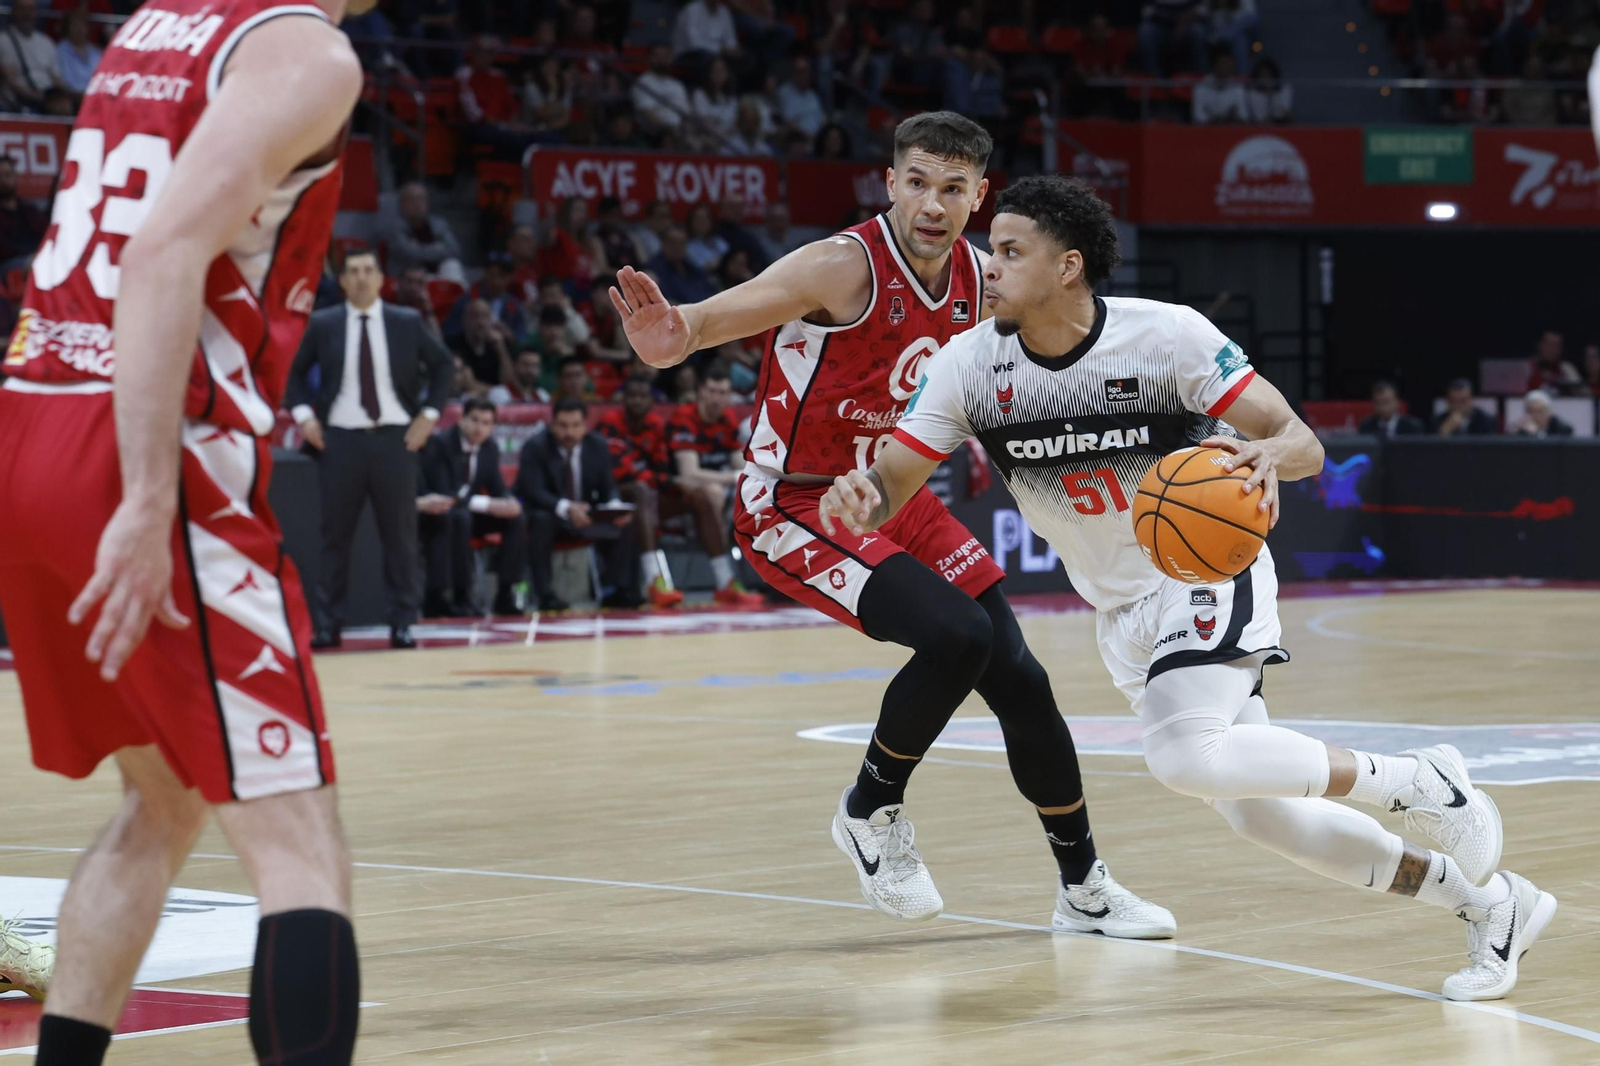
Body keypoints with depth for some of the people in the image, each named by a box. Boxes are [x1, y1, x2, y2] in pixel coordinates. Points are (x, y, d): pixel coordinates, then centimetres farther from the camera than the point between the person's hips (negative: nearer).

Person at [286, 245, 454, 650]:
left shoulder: (407, 323, 4)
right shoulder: (322, 325, 3)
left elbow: (444, 366, 12)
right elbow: (294, 371, 12)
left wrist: (429, 413, 2)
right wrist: (302, 414, -2)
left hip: (394, 438, 0)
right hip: (341, 439, 0)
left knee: (400, 533, 2)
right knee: (335, 534, 2)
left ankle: (402, 624, 8)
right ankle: (328, 624, 7)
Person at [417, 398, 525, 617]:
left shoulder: (490, 448, 1)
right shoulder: (439, 443, -21)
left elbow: (498, 489, 6)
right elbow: (443, 493, -28)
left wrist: (509, 502, -20)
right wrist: (488, 504, -33)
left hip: (469, 511, 7)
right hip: (435, 516, -7)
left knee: (517, 520, -12)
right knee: (460, 517, -38)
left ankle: (505, 595, -10)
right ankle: (460, 597, -34)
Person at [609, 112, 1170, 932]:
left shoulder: (980, 279, -4)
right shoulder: (846, 267, -25)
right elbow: (722, 312, -38)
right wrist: (674, 336, -60)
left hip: (891, 494, 7)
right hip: (793, 508, -7)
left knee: (1018, 678, 3)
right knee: (956, 636, -26)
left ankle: (1084, 888, 19)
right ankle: (871, 811, -1)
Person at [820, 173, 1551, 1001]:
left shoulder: (1167, 335, -20)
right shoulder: (971, 365, -9)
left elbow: (1304, 443, -18)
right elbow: (891, 485, -10)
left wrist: (1267, 453, -43)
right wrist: (856, 498, -34)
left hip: (1208, 575, -6)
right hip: (1120, 612, 6)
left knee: (1185, 754, -32)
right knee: (1260, 814, 5)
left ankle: (1419, 784, -12)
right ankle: (1488, 905, 19)